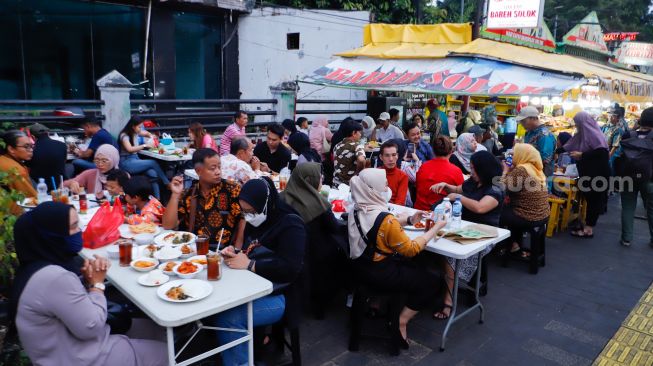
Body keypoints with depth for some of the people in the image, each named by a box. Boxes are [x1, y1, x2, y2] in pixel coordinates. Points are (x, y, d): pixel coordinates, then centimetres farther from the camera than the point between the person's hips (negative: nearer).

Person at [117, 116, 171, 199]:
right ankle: (168, 184, -13)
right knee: (153, 163, -24)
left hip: (136, 159, 7)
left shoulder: (135, 133, 12)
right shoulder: (124, 135, -10)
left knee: (153, 174, -23)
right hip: (126, 162, -7)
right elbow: (130, 149, -27)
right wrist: (144, 145, -20)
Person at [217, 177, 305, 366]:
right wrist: (234, 253, -4)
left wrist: (249, 264, -23)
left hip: (278, 296, -8)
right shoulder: (256, 221, 8)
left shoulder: (291, 225, -16)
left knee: (227, 318, -24)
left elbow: (290, 269, -25)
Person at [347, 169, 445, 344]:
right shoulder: (385, 219, -26)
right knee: (433, 280, 7)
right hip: (380, 273, -8)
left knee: (416, 268, 29)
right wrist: (436, 228, -11)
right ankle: (401, 322, 8)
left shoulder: (356, 211, -2)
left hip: (361, 267, 8)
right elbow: (411, 249, -18)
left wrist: (409, 220, 3)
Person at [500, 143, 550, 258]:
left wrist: (505, 171, -4)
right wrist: (510, 171, 8)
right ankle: (516, 245, 27)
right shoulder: (536, 169, 10)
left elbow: (504, 189, -16)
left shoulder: (520, 170, -18)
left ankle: (512, 244, 22)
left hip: (528, 218, -8)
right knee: (508, 208, 28)